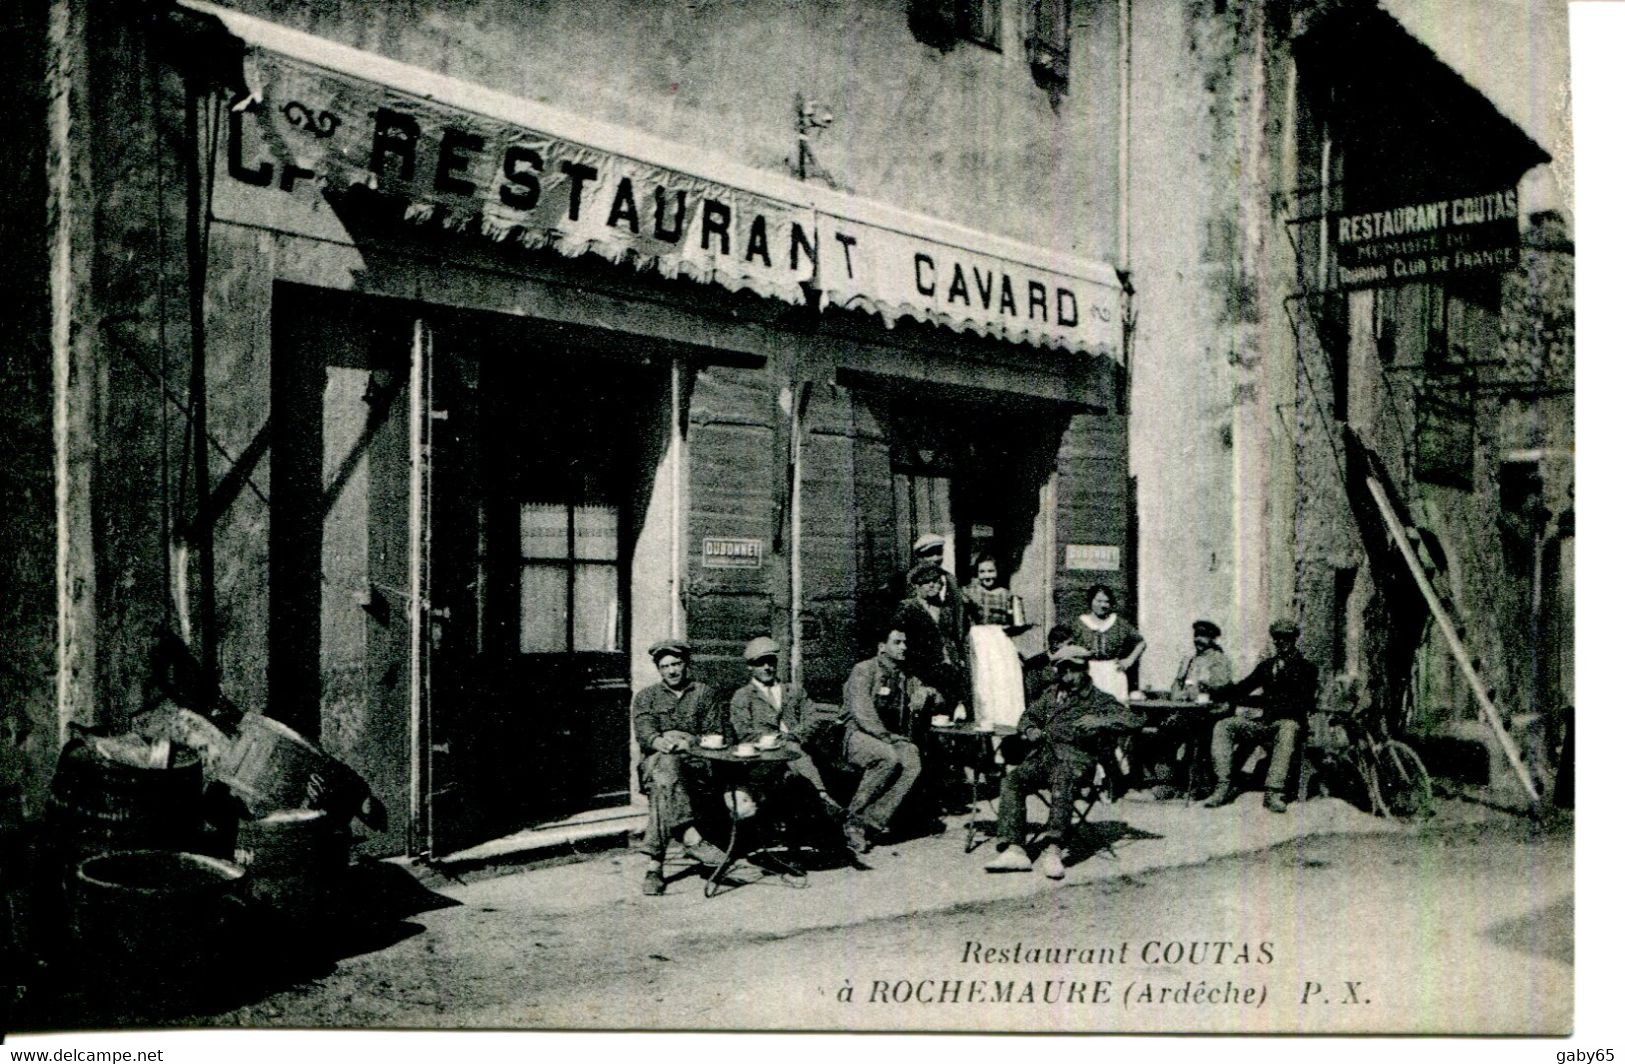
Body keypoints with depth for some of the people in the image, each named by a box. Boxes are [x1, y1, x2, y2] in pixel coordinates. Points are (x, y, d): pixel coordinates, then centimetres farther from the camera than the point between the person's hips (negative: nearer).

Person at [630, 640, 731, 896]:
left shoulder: (703, 693, 20)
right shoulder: (646, 697, 20)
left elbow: (716, 735, 9)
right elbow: (643, 733, 2)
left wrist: (689, 740, -12)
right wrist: (661, 742, -22)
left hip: (696, 765, 0)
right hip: (655, 763, 0)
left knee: (662, 787, -37)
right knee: (665, 766, -40)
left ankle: (655, 866, -45)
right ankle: (691, 836, -50)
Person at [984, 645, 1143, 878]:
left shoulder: (1100, 700, 16)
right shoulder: (1051, 694, 32)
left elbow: (1128, 719, 3)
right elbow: (1028, 716, 35)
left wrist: (1099, 722, -14)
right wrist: (1030, 730, 11)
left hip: (1076, 756, -5)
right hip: (1043, 753, 5)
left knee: (1062, 781, -40)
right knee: (1011, 780, -24)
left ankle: (1052, 849, -48)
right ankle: (1013, 850, -32)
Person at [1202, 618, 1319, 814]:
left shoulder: (1305, 667, 5)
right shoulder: (1267, 665, 22)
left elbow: (1303, 703, -8)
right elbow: (1242, 688, 18)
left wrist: (1265, 711, -17)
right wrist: (1212, 692, 1)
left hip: (1288, 722, -5)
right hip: (1263, 723, 5)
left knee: (1288, 728, -40)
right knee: (1223, 726, -16)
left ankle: (1273, 792, -42)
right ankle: (1225, 786, -25)